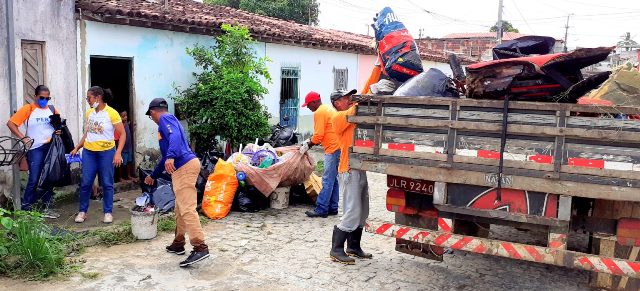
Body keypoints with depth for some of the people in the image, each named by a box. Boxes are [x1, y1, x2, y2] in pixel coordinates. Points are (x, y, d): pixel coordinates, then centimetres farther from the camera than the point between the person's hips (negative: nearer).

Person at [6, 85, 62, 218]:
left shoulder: (52, 110, 9)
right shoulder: (28, 109, -3)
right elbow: (10, 123, -7)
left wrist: (59, 131, -1)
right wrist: (23, 137, -15)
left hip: (51, 148, 4)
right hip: (35, 149, -4)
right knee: (34, 179, -7)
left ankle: (47, 208, 20)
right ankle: (25, 208, 6)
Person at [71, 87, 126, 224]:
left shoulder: (111, 113, -10)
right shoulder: (89, 113, 7)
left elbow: (122, 134, -8)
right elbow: (87, 133, 18)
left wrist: (118, 153, -16)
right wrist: (77, 148, 12)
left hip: (106, 152, -4)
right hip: (89, 151, 4)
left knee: (107, 183, 3)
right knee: (86, 183, 5)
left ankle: (108, 212, 15)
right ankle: (82, 211, 19)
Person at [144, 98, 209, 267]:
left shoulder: (165, 119, 1)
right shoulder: (167, 122, 30)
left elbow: (175, 136, -22)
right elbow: (165, 156, 39)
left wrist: (171, 157, -38)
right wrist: (153, 176, 48)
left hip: (184, 167, -10)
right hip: (182, 168, 10)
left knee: (187, 209, -15)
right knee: (180, 209, 17)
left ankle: (200, 247, -20)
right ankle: (178, 243, 27)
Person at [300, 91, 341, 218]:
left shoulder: (319, 113, -10)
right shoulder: (328, 109, 20)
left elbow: (318, 135, -13)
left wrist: (308, 145, 1)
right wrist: (310, 140, 18)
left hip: (333, 148, -10)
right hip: (338, 147, 10)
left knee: (327, 181, -8)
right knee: (333, 180, 12)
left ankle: (321, 209, -5)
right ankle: (332, 208, 17)